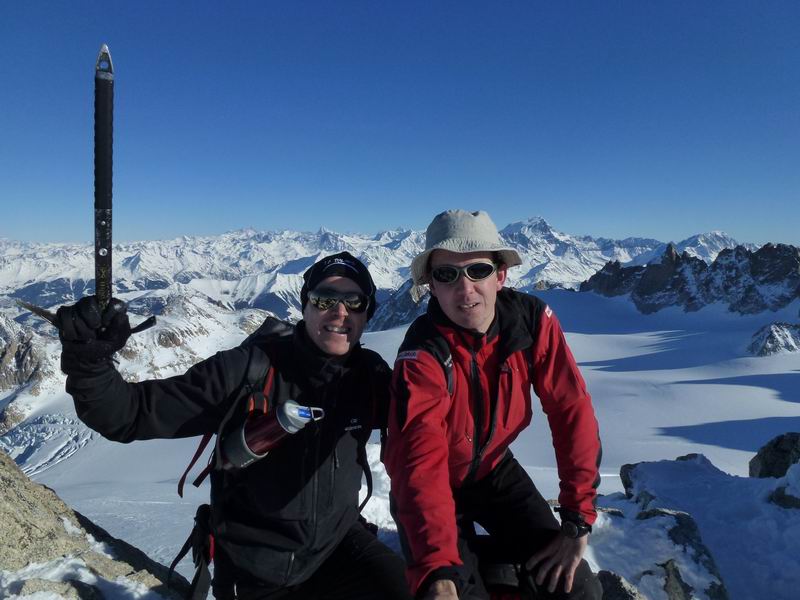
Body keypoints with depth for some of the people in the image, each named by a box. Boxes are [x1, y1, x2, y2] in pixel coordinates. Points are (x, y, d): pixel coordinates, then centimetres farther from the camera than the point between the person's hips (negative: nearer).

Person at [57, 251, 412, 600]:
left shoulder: (369, 376, -9)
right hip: (255, 569, -3)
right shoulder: (246, 372, -21)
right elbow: (132, 415, -19)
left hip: (339, 540, 3)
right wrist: (88, 358, -36)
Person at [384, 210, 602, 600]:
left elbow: (572, 411, -16)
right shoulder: (422, 356, -30)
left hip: (494, 471, 3)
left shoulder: (532, 319, -19)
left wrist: (578, 519, -18)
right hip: (439, 487, -3)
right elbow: (420, 465, -38)